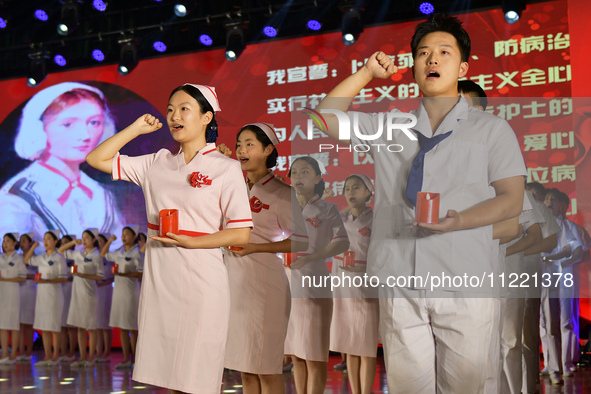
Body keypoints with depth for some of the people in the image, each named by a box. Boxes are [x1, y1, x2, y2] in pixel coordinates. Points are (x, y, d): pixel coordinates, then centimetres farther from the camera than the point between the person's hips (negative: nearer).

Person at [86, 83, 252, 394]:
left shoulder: (226, 168, -2)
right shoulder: (157, 163, 11)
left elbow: (241, 234, -7)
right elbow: (97, 159, 15)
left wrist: (188, 241, -17)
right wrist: (136, 128, 9)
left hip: (200, 278, -4)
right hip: (158, 277, 5)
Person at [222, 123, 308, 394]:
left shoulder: (281, 192, -6)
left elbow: (301, 240, -9)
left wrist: (255, 247, -14)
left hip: (263, 283, -6)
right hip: (233, 280, 6)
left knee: (266, 367, -3)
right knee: (244, 367, 9)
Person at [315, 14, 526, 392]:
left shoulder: (492, 128, 10)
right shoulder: (389, 125, 17)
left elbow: (512, 199, 2)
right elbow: (326, 119, 15)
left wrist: (457, 221, -15)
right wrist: (367, 73, 7)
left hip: (464, 282, -2)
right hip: (399, 281, 2)